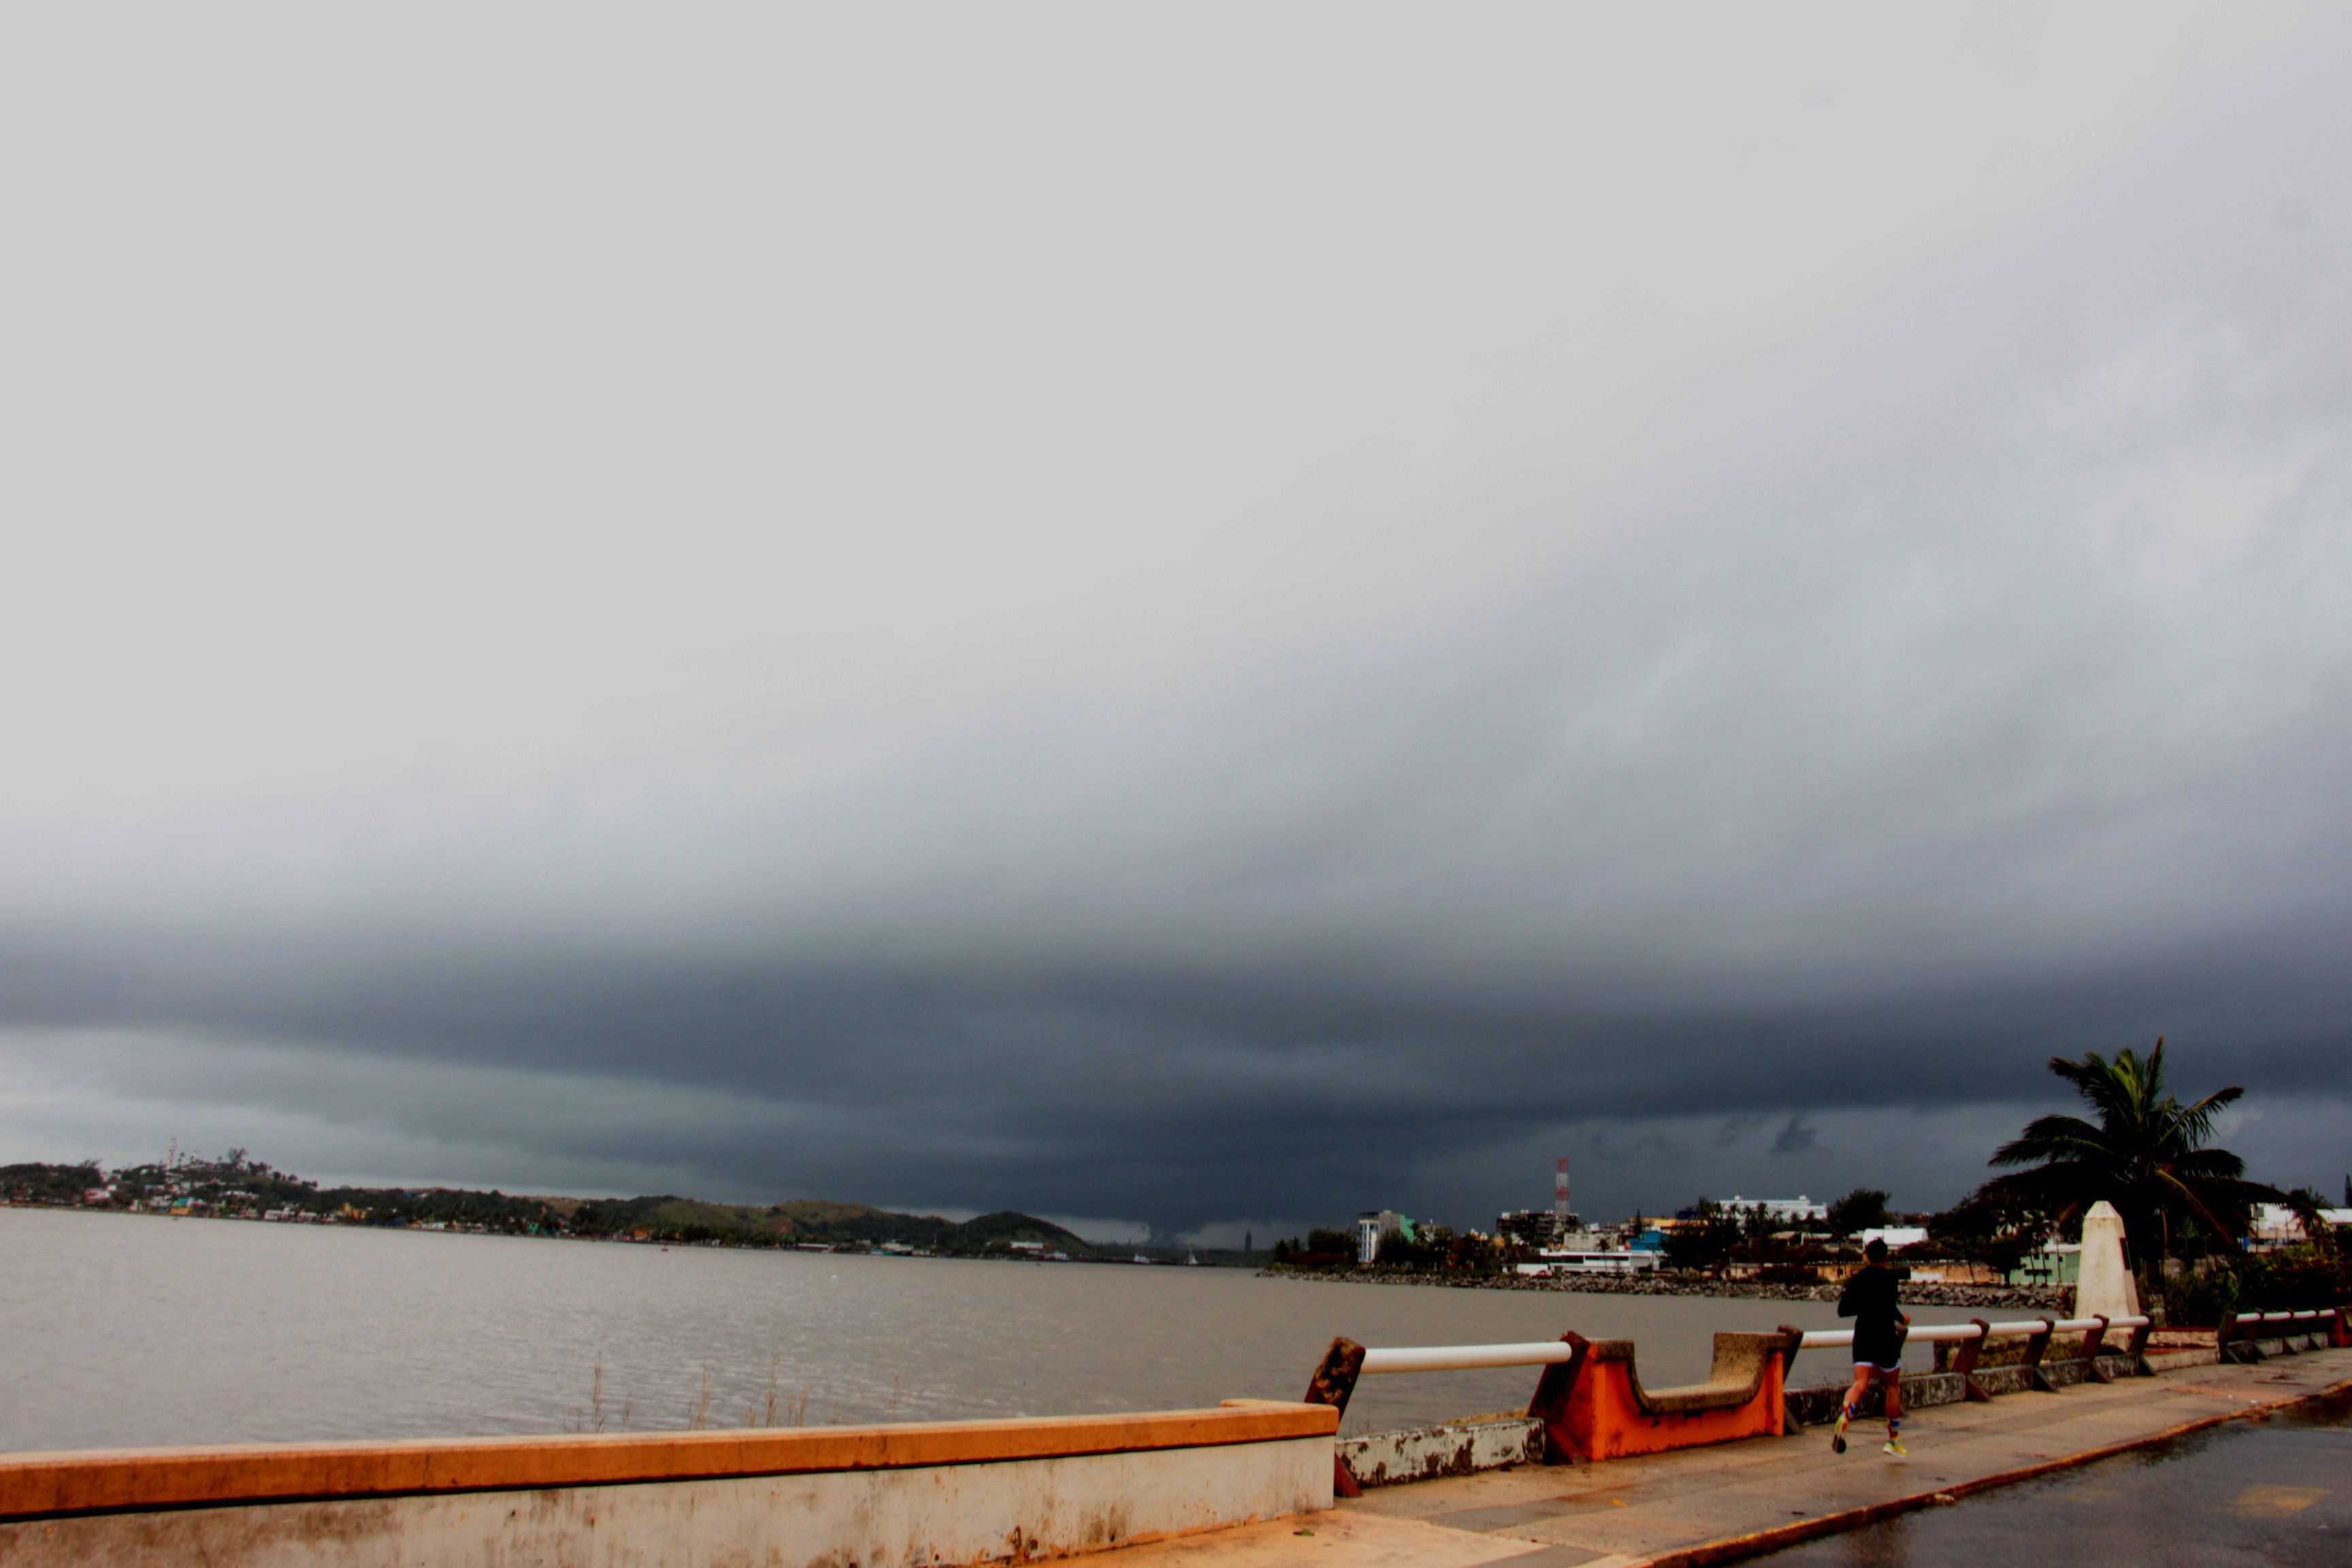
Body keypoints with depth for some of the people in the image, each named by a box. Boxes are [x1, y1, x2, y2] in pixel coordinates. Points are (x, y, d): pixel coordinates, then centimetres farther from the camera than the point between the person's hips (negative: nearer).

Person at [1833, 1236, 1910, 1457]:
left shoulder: (1856, 1278, 7)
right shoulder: (1889, 1277, -5)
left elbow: (1843, 1310, 7)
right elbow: (1889, 1308, -19)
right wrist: (1902, 1319, 0)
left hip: (1863, 1338, 2)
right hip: (1886, 1339, -2)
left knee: (1860, 1384, -8)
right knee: (1892, 1386, 16)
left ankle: (1844, 1415, -40)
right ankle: (1893, 1440, 21)